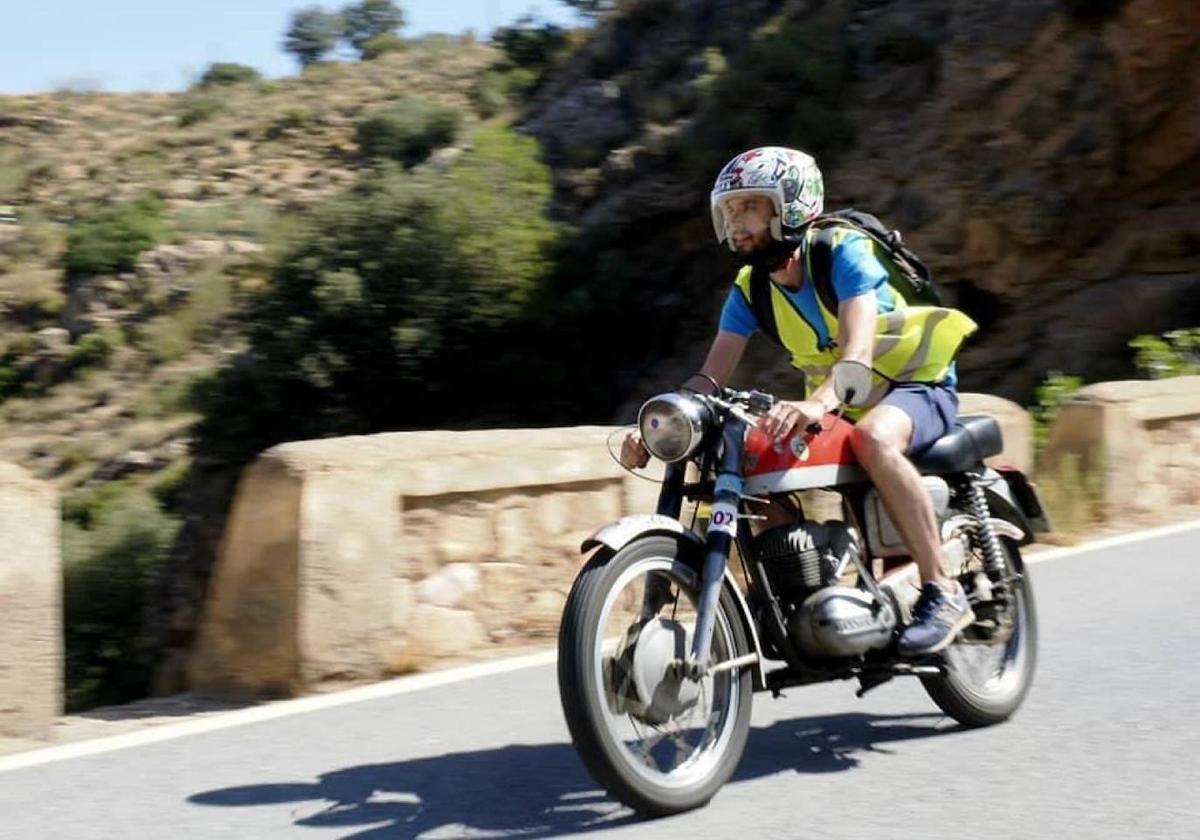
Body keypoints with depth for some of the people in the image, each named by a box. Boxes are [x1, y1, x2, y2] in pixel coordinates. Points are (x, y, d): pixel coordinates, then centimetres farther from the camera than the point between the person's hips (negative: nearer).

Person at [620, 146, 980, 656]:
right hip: (837, 407, 7)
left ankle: (943, 592, -31)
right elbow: (713, 375, -7)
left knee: (873, 438, -39)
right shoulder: (749, 289, 0)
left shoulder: (844, 249, -20)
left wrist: (817, 403, -54)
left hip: (917, 385, -7)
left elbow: (858, 351, -34)